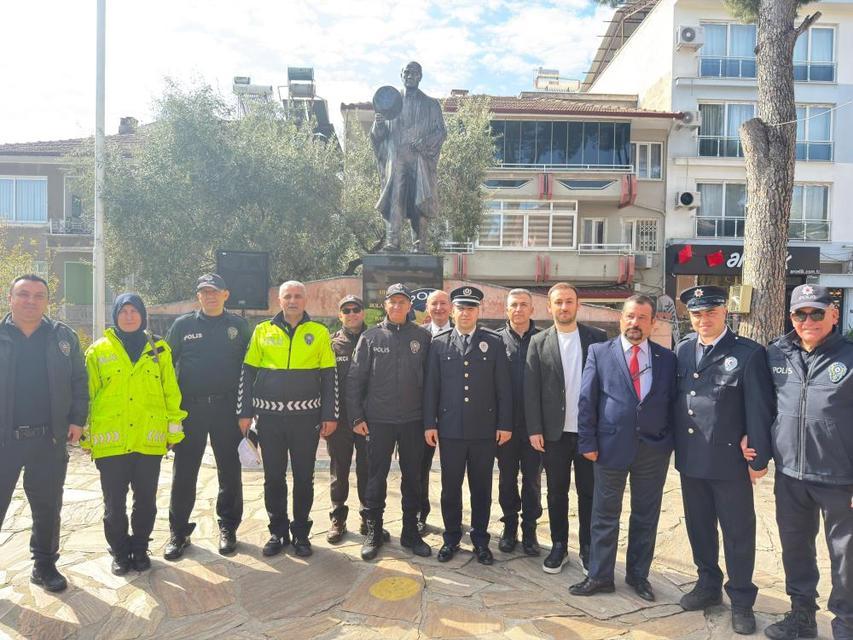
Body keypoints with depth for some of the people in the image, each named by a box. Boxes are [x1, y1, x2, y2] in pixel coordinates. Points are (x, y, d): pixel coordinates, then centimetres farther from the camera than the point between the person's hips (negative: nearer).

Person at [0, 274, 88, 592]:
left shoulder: (63, 337, 3)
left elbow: (79, 381, 6)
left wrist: (77, 419, -1)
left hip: (49, 439, 1)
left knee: (47, 506, 12)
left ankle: (45, 565, 28)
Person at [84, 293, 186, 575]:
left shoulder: (159, 349, 6)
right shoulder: (98, 351, 4)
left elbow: (171, 391, 5)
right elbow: (88, 395, 5)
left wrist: (174, 430, 3)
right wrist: (86, 435, 3)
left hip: (149, 439, 1)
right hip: (110, 441, 0)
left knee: (146, 499, 10)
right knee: (114, 502, 8)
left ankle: (140, 548, 28)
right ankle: (120, 552, 26)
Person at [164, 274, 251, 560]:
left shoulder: (239, 326, 4)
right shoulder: (183, 324, 5)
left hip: (227, 408, 0)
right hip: (190, 408, 0)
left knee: (230, 471, 8)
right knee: (184, 472, 5)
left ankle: (228, 528, 22)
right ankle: (178, 531, 19)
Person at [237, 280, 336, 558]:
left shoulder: (319, 332, 2)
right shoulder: (262, 331, 5)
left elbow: (329, 377, 2)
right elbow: (247, 374, 7)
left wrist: (330, 415, -2)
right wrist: (245, 412, 1)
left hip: (306, 417, -1)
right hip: (269, 417, 1)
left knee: (304, 478, 8)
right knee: (273, 478, 10)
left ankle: (301, 532, 23)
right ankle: (278, 532, 25)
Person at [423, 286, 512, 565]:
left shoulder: (494, 342, 1)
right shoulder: (439, 343, 4)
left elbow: (503, 386, 1)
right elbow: (431, 386, 3)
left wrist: (505, 424, -3)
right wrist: (429, 423, 0)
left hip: (484, 429, 0)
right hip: (450, 428, 1)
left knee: (481, 487, 11)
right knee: (450, 486, 10)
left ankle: (480, 539, 27)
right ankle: (451, 538, 27)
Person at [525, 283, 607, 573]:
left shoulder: (598, 338, 0)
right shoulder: (539, 342, 1)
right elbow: (531, 389, -1)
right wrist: (534, 429, -6)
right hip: (554, 432, 0)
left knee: (588, 492, 10)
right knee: (557, 492, 11)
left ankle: (588, 548, 25)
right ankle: (559, 546, 26)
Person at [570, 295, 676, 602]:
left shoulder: (667, 358, 4)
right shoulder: (599, 352, -1)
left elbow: (673, 402, 6)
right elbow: (587, 400, -3)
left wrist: (671, 441, -1)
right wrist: (588, 443, -6)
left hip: (654, 449, 2)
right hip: (611, 446, -2)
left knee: (646, 516, 14)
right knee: (605, 516, 9)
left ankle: (638, 575, 32)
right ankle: (600, 576, 24)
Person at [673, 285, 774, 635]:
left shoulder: (749, 353, -9)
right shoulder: (682, 350, 4)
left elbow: (759, 409, -9)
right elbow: (675, 397, 7)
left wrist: (759, 459, -8)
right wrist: (675, 446, 3)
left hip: (730, 459, -4)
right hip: (690, 459, 4)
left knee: (738, 531, 9)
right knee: (699, 526, 18)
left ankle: (741, 600, 27)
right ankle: (708, 585, 37)